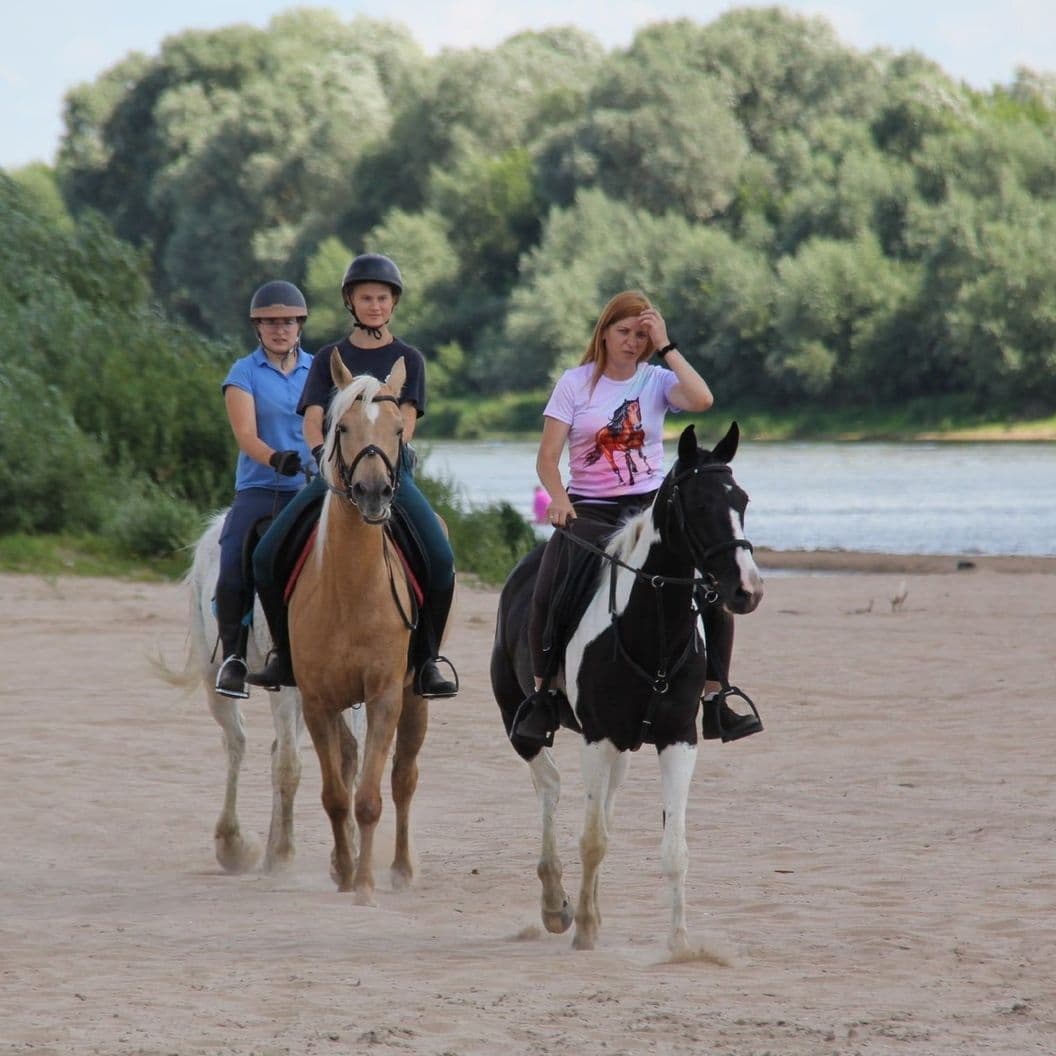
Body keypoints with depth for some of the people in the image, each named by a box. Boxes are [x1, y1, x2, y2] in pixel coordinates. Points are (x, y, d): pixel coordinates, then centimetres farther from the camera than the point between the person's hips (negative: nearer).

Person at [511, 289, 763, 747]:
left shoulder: (657, 381, 4)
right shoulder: (575, 383, 3)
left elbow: (701, 399, -18)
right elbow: (548, 456, -2)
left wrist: (666, 346, -14)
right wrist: (558, 498, -21)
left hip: (650, 504, 2)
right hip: (588, 511, -1)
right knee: (548, 596, -26)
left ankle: (713, 697, -4)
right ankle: (542, 695, -9)